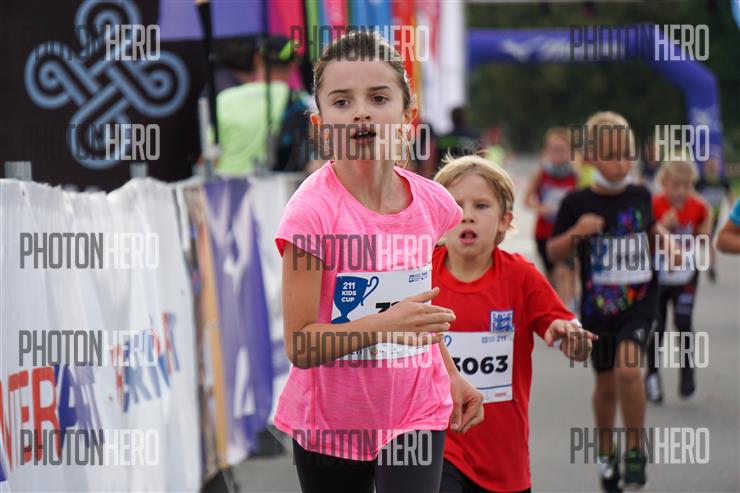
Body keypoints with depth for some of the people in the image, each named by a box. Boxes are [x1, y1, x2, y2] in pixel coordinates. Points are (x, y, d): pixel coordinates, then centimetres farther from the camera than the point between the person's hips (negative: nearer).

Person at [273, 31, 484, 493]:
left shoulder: (432, 202, -3)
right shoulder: (312, 212, -18)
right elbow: (300, 346, -20)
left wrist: (451, 374, 11)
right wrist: (385, 324, -31)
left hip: (415, 415, 3)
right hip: (330, 420, -2)